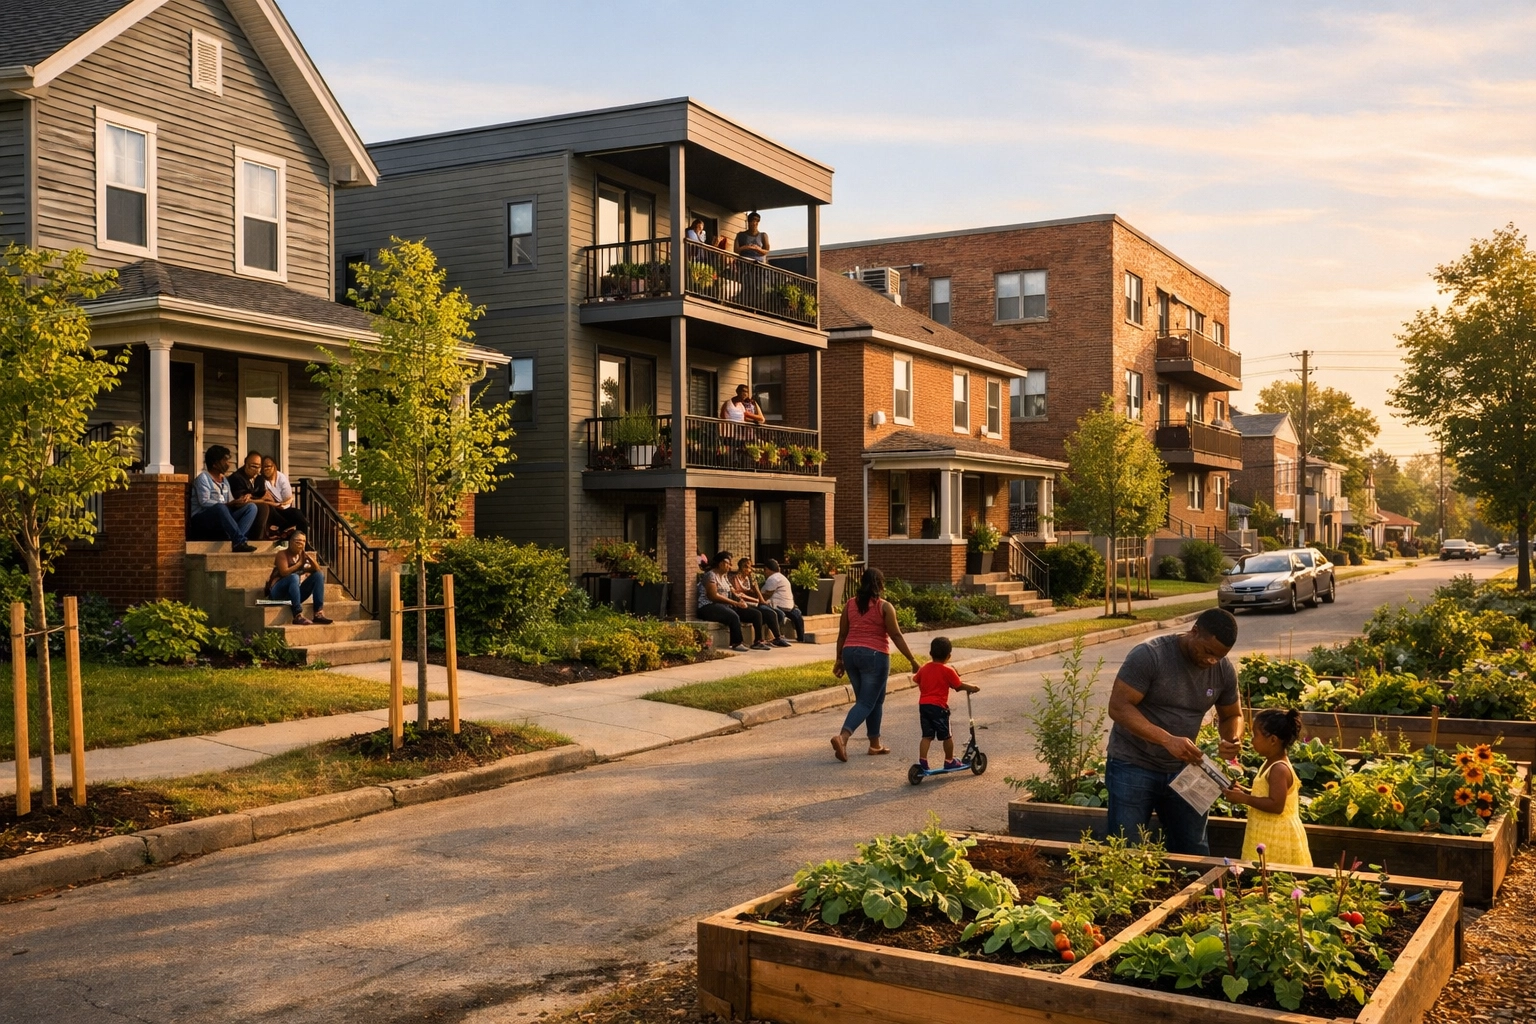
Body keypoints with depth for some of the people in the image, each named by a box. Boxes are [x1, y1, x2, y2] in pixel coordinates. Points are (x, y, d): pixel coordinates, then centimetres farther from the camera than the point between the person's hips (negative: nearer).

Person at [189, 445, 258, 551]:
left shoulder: (224, 480, 19)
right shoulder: (203, 478, -4)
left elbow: (231, 502, 12)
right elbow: (204, 502, -17)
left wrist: (239, 502, -12)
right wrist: (229, 504, -24)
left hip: (222, 519, 7)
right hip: (202, 520, -7)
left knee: (251, 507, -12)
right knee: (220, 508, -39)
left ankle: (235, 540, -34)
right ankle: (239, 541, -44)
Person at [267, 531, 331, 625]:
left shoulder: (304, 555, 7)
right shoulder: (283, 554, -9)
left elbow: (318, 570, -4)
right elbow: (284, 572, -25)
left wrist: (308, 557, -15)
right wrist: (300, 563, -16)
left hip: (296, 592, 6)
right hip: (279, 592, -6)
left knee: (319, 575, -10)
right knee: (294, 577, -35)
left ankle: (319, 613, -22)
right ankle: (298, 616, -42)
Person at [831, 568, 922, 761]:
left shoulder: (850, 605, 6)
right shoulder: (884, 607, -7)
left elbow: (842, 635, 9)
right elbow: (896, 636, -9)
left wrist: (839, 660, 18)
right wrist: (913, 660, -4)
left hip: (851, 653, 6)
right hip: (874, 656, -6)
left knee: (874, 701, 18)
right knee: (867, 702, -3)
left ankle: (875, 743, 22)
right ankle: (842, 737, -22)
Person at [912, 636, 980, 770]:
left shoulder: (924, 669, 7)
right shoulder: (948, 671, -8)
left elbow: (915, 679, 20)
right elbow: (959, 686, -2)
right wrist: (972, 687, 13)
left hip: (923, 705, 5)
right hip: (938, 706, -5)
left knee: (927, 736, 9)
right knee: (946, 736, 9)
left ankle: (922, 761, 0)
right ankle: (949, 761, 17)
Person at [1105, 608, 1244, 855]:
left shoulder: (1224, 671, -3)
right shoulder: (1149, 655, -20)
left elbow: (1232, 715, 12)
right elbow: (1118, 707, -22)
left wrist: (1234, 739, -12)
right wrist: (1167, 740, -33)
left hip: (1183, 770, 5)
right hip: (1133, 767, -5)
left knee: (1194, 853, 11)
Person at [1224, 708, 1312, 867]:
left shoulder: (1279, 769, -21)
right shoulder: (1271, 764, 10)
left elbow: (1276, 805, -26)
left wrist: (1244, 799, -22)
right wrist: (1244, 792, 7)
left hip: (1277, 838, -10)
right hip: (1267, 835, 10)